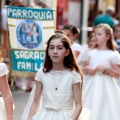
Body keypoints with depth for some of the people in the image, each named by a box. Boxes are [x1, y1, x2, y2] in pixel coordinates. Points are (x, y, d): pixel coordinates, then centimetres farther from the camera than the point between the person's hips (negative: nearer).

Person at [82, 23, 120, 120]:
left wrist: (106, 68, -16)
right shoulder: (90, 53, 8)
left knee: (104, 110, -5)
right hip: (91, 85, 3)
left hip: (105, 86, -3)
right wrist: (86, 69, -6)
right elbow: (83, 70, 15)